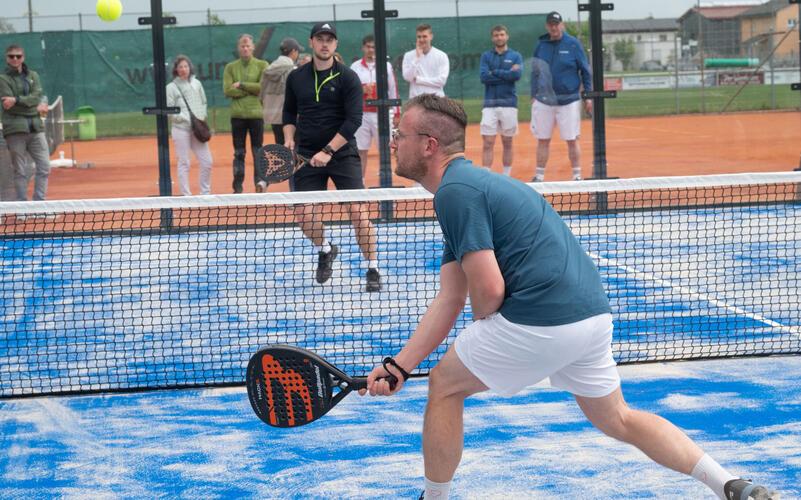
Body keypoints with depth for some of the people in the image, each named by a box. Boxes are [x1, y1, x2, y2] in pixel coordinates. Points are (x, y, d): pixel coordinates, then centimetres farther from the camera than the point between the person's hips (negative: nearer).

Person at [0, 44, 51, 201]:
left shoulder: (33, 76, 14)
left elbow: (36, 97, -2)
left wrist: (17, 100, -17)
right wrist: (35, 107, -9)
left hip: (35, 127, 4)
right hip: (15, 129, -4)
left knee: (44, 167, 0)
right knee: (20, 171, -2)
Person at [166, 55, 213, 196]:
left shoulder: (196, 83, 13)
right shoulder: (171, 87, -1)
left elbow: (204, 104, 19)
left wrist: (202, 118, 2)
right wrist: (188, 119, -12)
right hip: (181, 129, -4)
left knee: (207, 162, 2)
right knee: (184, 163, -2)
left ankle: (205, 193, 15)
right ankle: (186, 195, 4)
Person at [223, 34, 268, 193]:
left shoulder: (262, 65, 4)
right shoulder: (230, 67, 7)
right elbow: (227, 90, -5)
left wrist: (242, 85, -9)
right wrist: (251, 89, -9)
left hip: (256, 113, -1)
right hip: (237, 114, 1)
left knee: (258, 153, 0)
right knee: (239, 153, 4)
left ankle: (259, 183, 5)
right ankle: (237, 187, 7)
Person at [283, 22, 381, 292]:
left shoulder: (348, 78, -5)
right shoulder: (296, 78, 7)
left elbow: (353, 120, -12)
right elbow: (289, 113, 20)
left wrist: (328, 151, -18)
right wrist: (289, 139, 1)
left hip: (342, 153, -3)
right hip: (307, 155, 3)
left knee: (357, 210, -12)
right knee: (303, 212, -5)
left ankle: (373, 270, -2)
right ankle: (325, 250, 27)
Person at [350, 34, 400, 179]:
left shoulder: (386, 66, 6)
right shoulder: (355, 67, 5)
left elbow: (393, 90, 6)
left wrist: (396, 113, 2)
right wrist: (361, 90, -15)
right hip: (362, 113, 0)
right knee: (361, 150, 2)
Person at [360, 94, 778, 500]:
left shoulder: (455, 190, -10)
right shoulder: (471, 184, 21)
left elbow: (488, 291, -16)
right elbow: (448, 301, 20)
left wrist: (482, 327, 7)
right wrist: (398, 366, 15)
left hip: (540, 322, -10)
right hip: (594, 315, 10)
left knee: (445, 385, 10)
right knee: (617, 419, 23)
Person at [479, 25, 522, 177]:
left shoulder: (515, 56, 6)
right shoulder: (486, 56, 8)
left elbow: (517, 74, -12)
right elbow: (484, 77, -8)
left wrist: (495, 72, -8)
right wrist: (507, 75, -8)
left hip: (509, 103, 0)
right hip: (490, 104, 0)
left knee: (507, 143, 6)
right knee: (487, 143, -6)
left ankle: (506, 176, 14)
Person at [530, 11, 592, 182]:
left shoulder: (573, 44, -1)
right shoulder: (541, 46, 7)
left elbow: (585, 71, 1)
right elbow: (535, 72, 14)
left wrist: (588, 96, -2)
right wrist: (533, 96, 7)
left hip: (569, 101, -3)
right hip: (544, 100, 3)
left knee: (572, 140, 1)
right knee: (543, 140, 6)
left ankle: (577, 175, 10)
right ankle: (539, 176, 12)